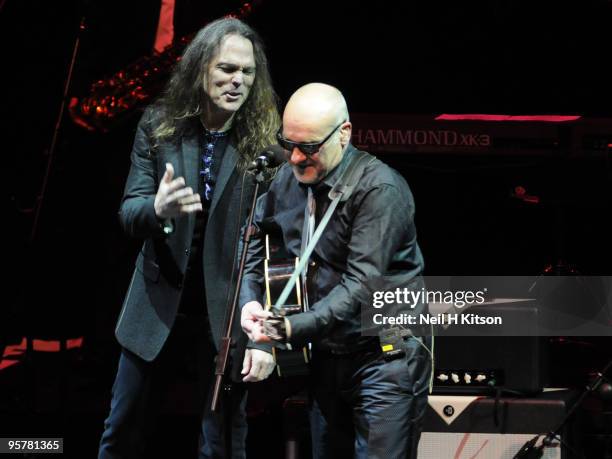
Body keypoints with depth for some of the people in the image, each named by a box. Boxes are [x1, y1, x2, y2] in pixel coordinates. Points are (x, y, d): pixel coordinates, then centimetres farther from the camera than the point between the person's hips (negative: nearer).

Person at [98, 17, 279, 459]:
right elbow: (128, 210, -4)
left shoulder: (265, 141, -8)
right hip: (158, 308, 2)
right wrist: (157, 208, -29)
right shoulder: (159, 125, -1)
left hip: (227, 316, -2)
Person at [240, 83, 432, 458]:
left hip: (386, 355, -7)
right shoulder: (289, 180, 4)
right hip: (327, 355, 7)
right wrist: (250, 299, 1)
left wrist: (295, 328, -32)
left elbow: (361, 284, -25)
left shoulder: (380, 189, -19)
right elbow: (253, 238, 19)